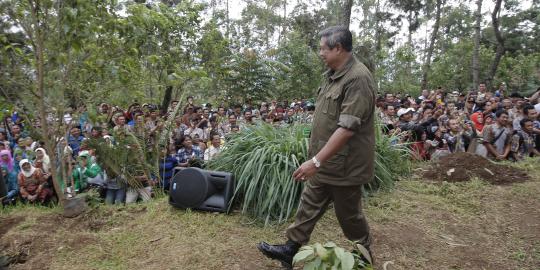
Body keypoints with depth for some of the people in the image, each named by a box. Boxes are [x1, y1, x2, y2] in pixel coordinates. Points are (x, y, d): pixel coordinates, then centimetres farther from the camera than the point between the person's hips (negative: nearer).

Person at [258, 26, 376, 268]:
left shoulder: (358, 79, -23)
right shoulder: (332, 74, 8)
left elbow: (347, 128, -29)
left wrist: (316, 161, -29)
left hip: (344, 164, -9)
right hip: (326, 161, 9)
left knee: (348, 214, 10)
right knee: (310, 204, 15)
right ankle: (291, 249, 28)